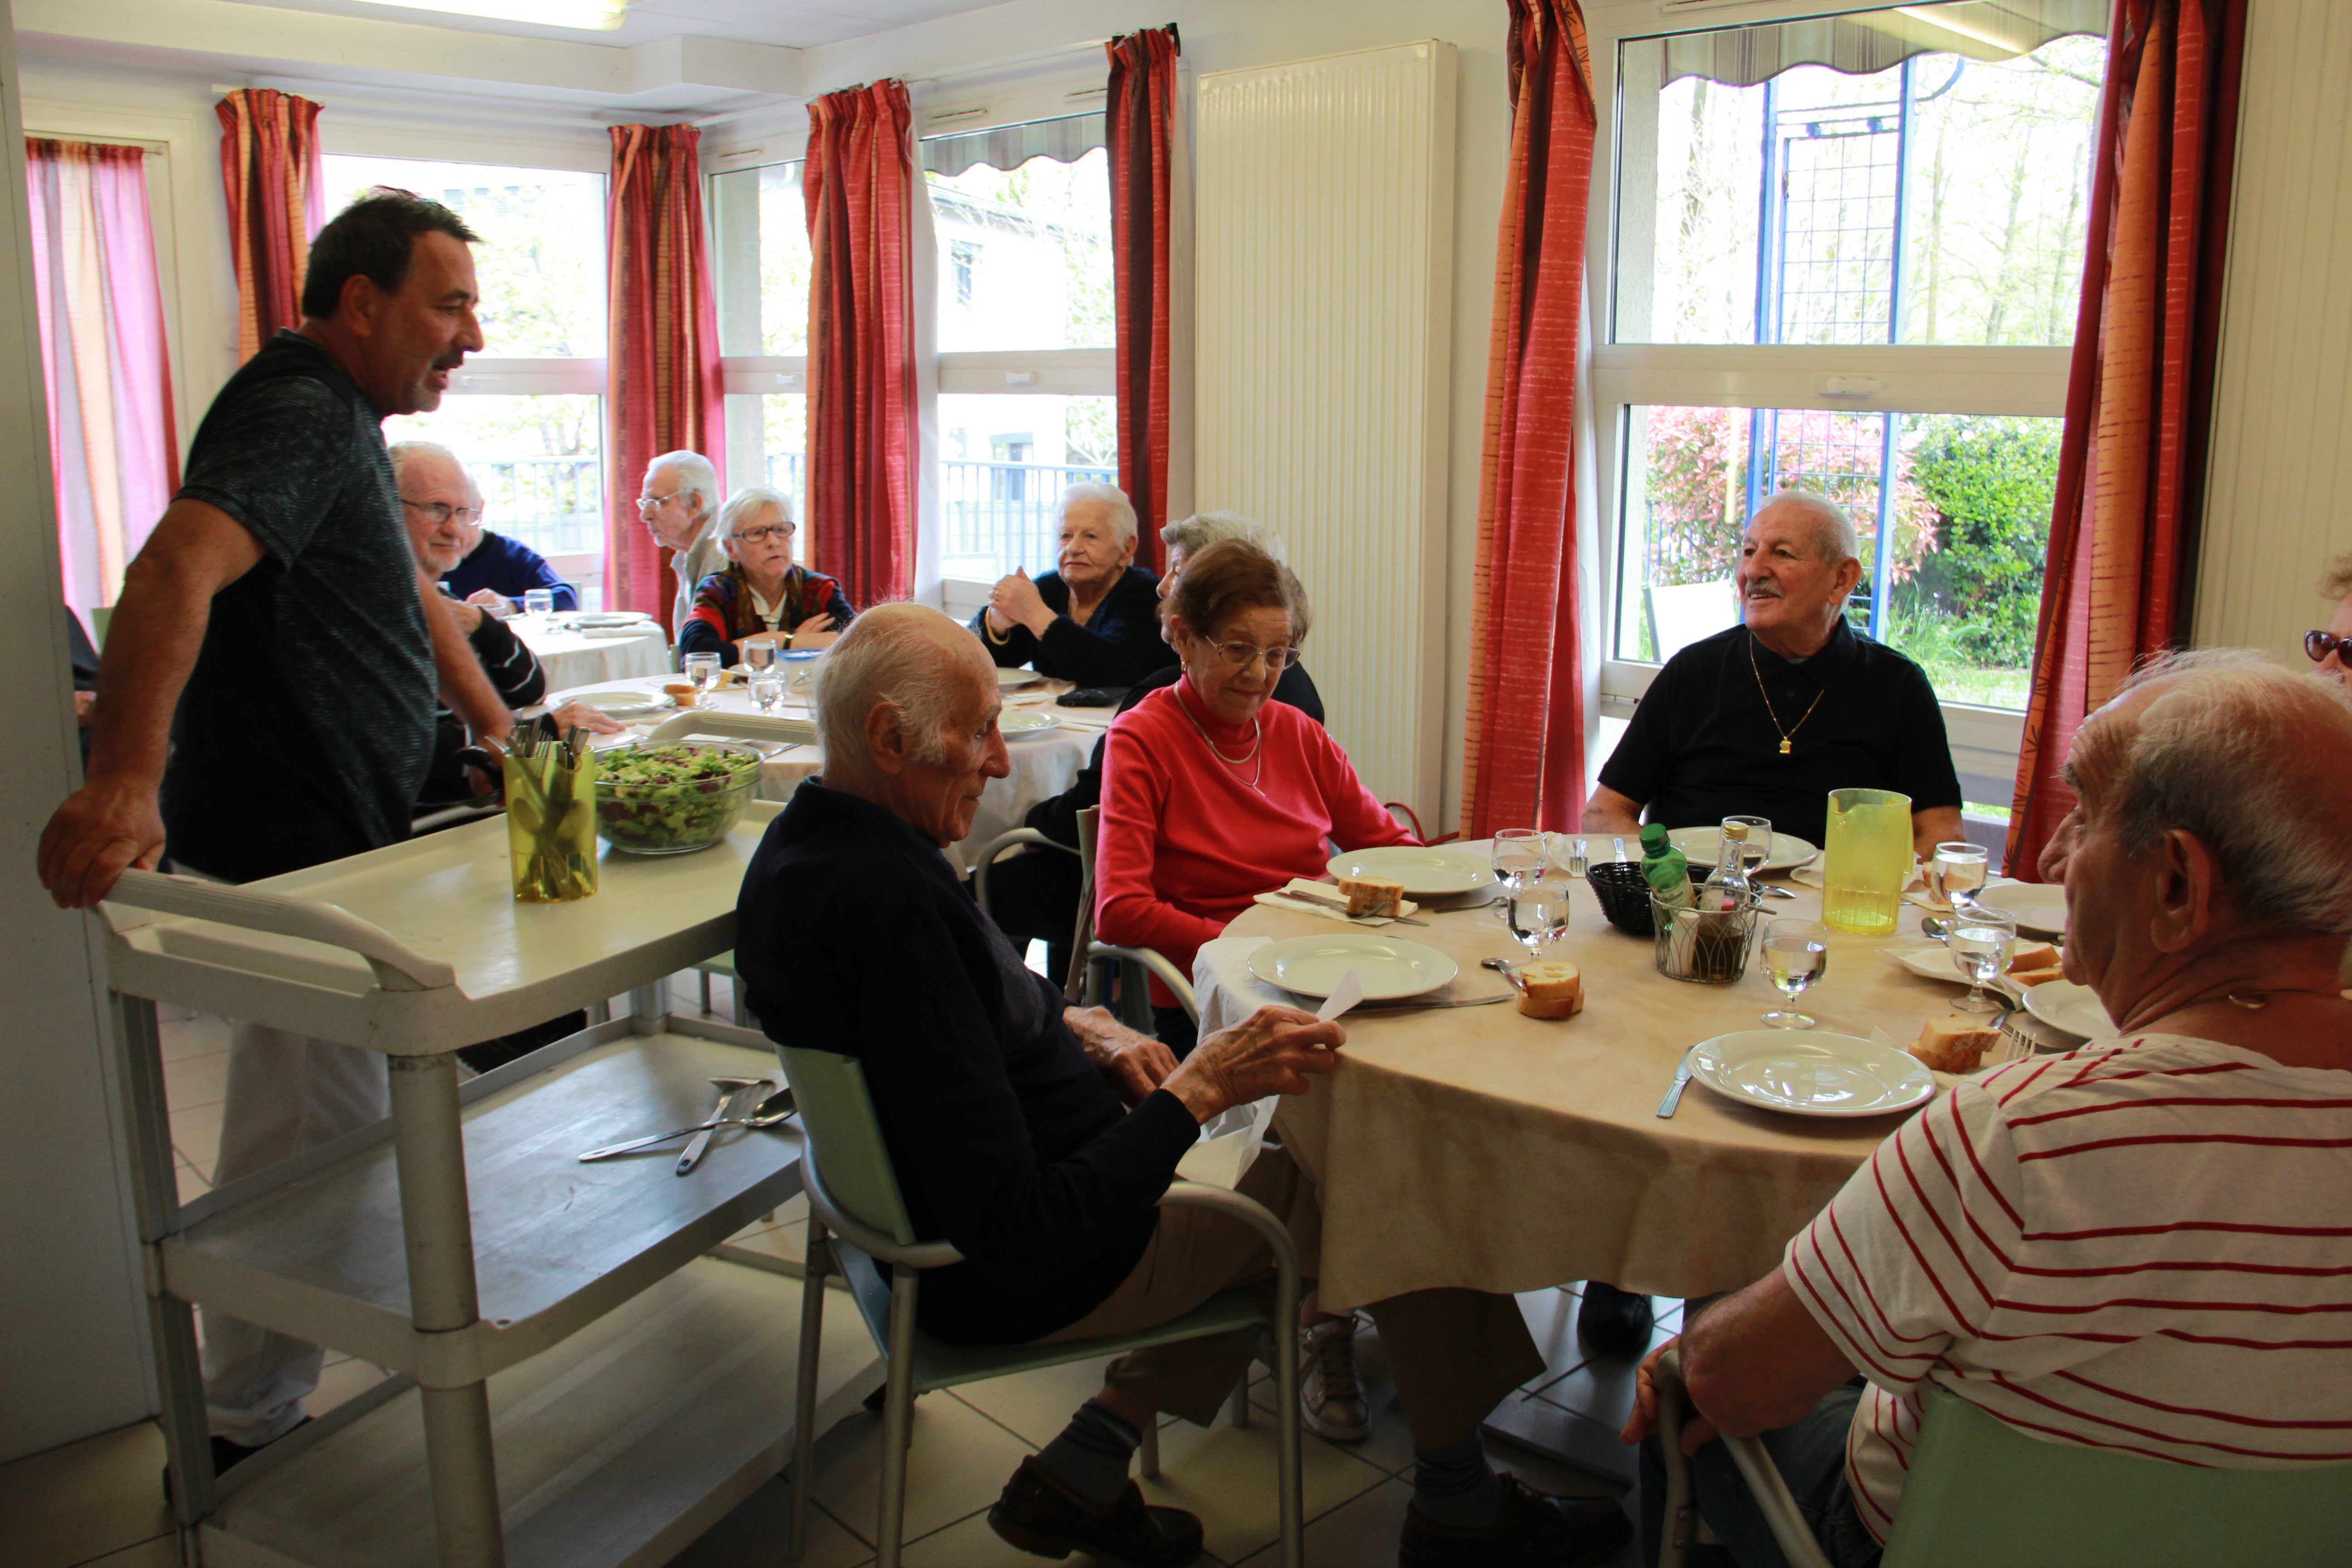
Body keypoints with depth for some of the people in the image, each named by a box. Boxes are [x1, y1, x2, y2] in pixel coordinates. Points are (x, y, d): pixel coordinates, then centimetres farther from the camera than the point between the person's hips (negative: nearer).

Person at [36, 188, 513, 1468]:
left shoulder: (346, 419, 15)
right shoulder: (298, 416, -19)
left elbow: (408, 589, 27)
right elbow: (177, 568, -37)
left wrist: (498, 730, 22)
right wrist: (123, 779, -50)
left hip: (336, 847, 11)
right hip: (288, 862, -11)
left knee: (323, 1138, 25)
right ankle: (243, 1440, 12)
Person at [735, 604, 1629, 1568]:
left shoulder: (800, 847, -2)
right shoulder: (893, 903, -34)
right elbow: (1023, 1245, -32)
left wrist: (1071, 1028, 1)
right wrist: (1199, 1088, -27)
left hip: (933, 1218, 10)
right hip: (1015, 1286, -9)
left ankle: (1080, 1474, 22)